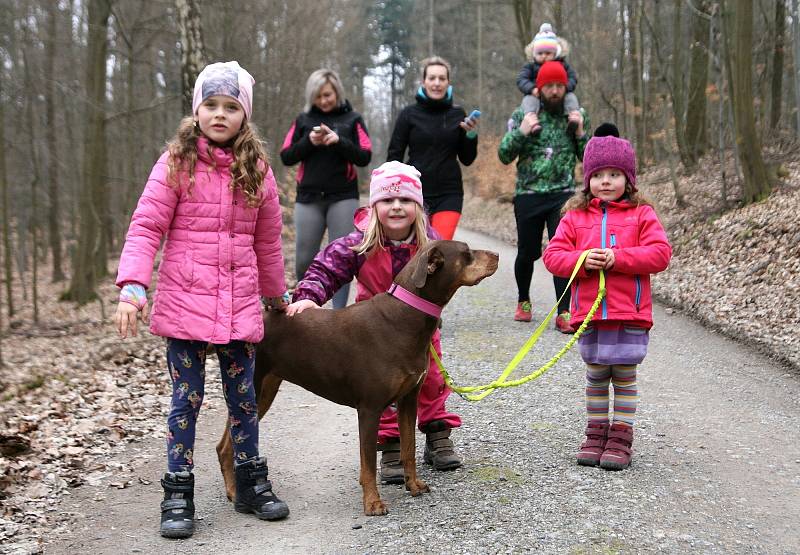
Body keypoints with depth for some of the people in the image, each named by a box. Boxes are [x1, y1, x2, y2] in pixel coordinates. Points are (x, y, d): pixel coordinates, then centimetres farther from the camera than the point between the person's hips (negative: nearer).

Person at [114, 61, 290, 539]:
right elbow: (146, 227, -7)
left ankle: (252, 483, 26)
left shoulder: (257, 170, 7)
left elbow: (268, 242, 16)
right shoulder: (177, 163, -2)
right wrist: (133, 286, -19)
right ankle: (178, 495, 13)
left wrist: (277, 294, 24)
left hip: (240, 306, 3)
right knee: (186, 399, 3)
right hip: (185, 303, -3)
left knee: (244, 397, 10)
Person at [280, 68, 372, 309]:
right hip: (308, 198, 2)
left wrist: (339, 141, -17)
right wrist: (308, 142, -12)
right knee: (304, 260, 3)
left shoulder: (352, 119, 4)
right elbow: (286, 157, 5)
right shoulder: (303, 119, 8)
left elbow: (365, 157, -3)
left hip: (343, 198, -2)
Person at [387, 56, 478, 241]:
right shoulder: (409, 114, 1)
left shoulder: (458, 115, 5)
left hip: (449, 193, 1)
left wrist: (471, 135, -8)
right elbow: (394, 156, 3)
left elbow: (467, 159, 10)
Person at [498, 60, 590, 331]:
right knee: (527, 253, 9)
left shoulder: (577, 116, 8)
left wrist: (580, 132, -5)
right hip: (528, 195, 0)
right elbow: (504, 155, -1)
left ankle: (563, 313, -9)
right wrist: (522, 131, -15)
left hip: (563, 195, 0)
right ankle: (524, 300, 34)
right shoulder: (522, 115, 2)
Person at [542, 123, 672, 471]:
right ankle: (596, 434, 24)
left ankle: (621, 438, 14)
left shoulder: (641, 214, 1)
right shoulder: (575, 217, 7)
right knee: (596, 376, 12)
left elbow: (660, 254, -9)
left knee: (624, 376, 5)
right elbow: (552, 255, 1)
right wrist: (582, 260, -17)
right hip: (589, 312, 2)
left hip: (629, 314, -2)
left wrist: (617, 257, -18)